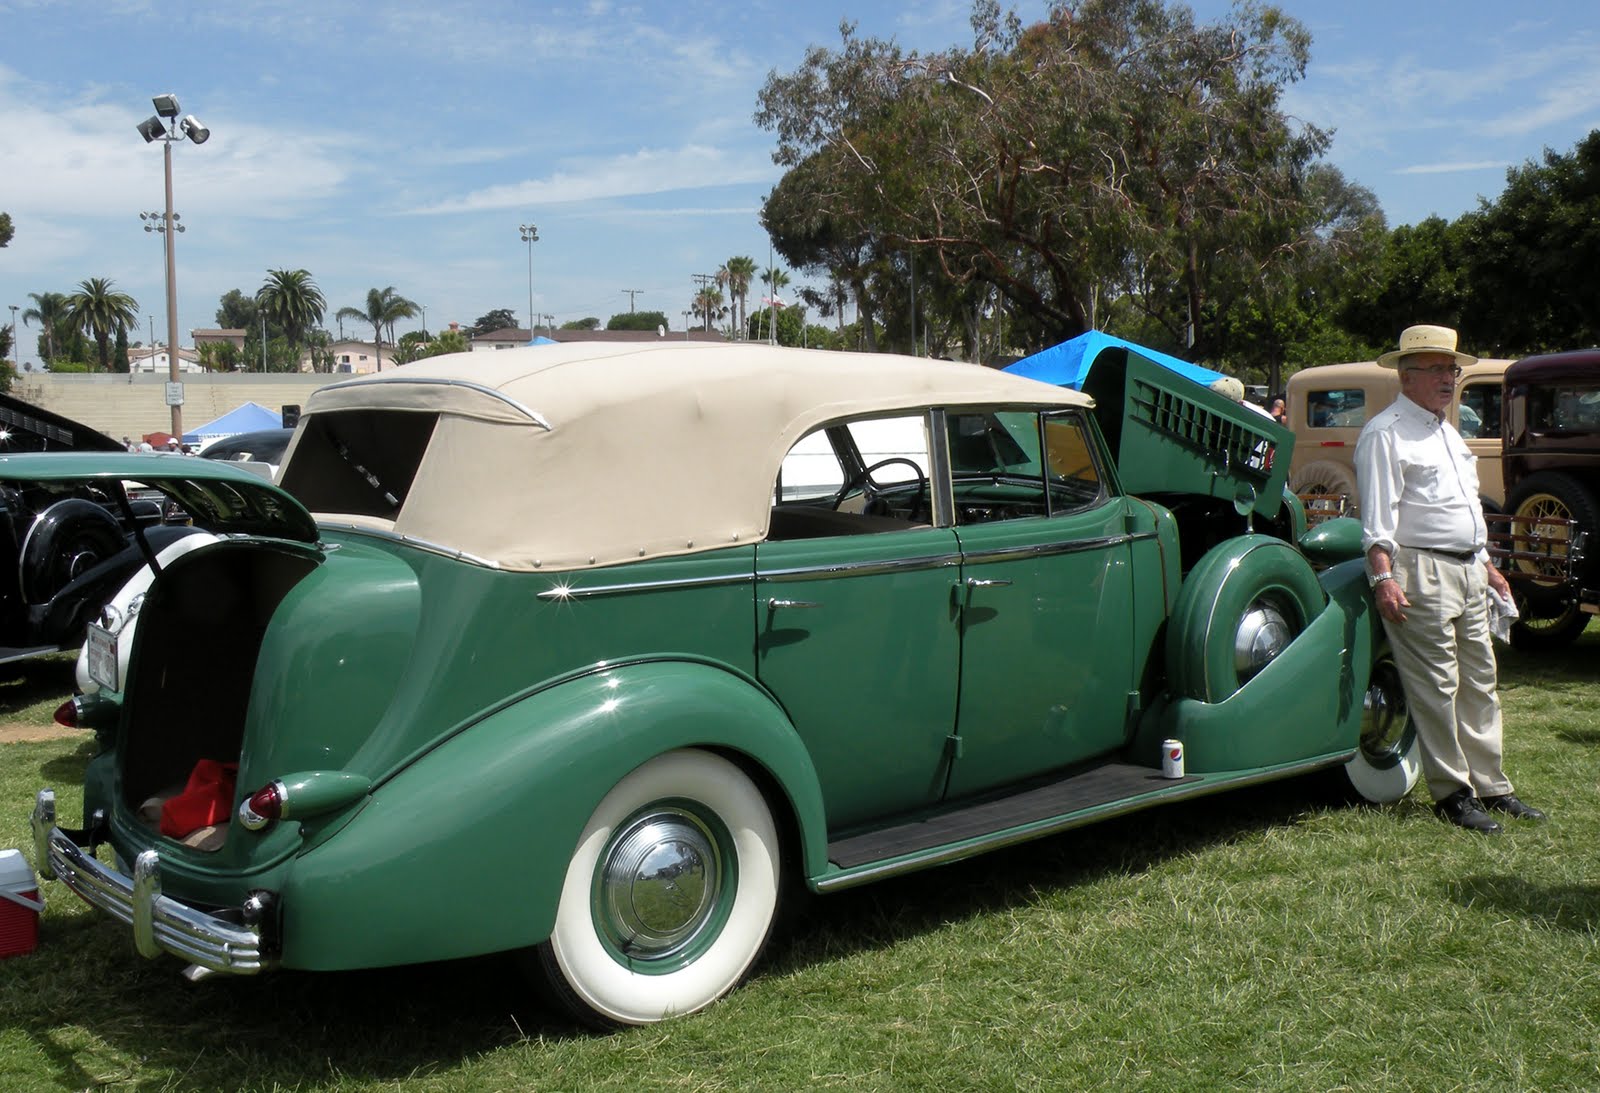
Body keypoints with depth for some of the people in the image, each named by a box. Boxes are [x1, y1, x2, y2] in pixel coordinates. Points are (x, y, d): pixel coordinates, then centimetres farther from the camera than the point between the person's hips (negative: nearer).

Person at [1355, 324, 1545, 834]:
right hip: (1421, 574, -9)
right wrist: (1383, 577, -24)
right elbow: (1377, 516, -16)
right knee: (1436, 689, -6)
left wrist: (1487, 566, 27)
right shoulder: (1385, 433, -8)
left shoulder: (1448, 433, 22)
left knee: (1479, 683, 12)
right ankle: (1451, 794, 1)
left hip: (1468, 571, 10)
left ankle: (1490, 786, 20)